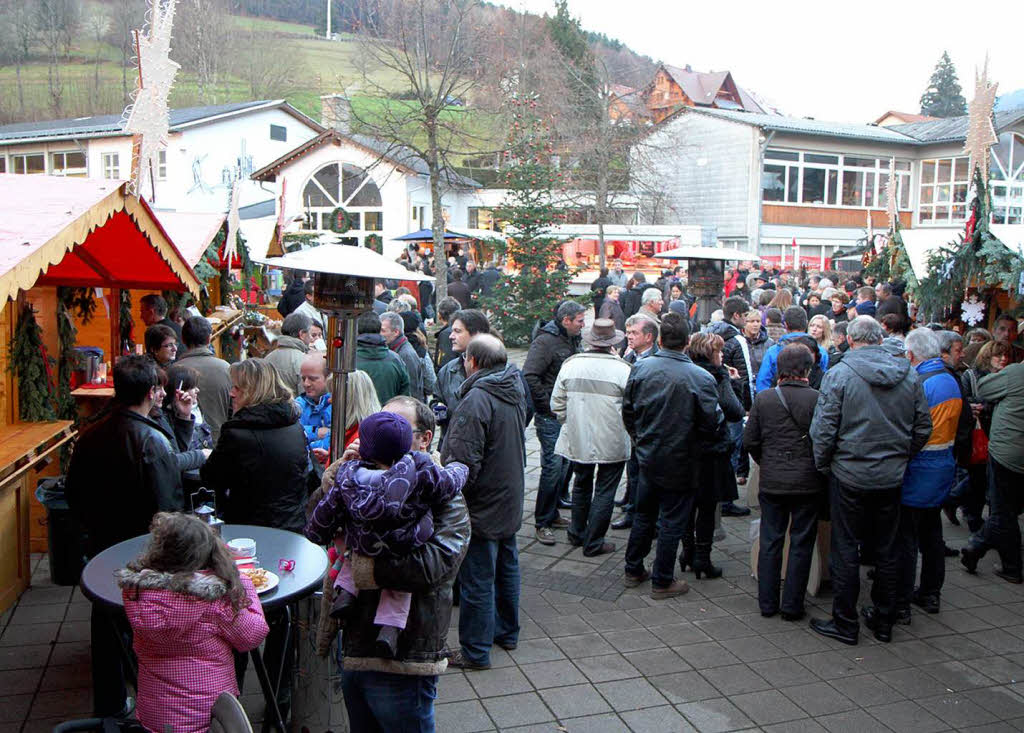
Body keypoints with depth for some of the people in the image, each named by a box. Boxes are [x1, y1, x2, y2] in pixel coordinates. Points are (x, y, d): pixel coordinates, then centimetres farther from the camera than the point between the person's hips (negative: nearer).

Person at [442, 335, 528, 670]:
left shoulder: (476, 400, -25)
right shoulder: (515, 391, 3)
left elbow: (463, 463, -26)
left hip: (482, 507, -9)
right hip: (511, 502, 9)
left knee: (477, 580, 3)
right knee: (507, 569, 22)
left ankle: (475, 652, 15)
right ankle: (506, 632, 38)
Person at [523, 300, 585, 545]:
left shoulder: (573, 341, 13)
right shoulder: (546, 341, -14)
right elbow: (529, 377, -22)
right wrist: (547, 405, -18)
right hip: (550, 417, -8)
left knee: (564, 465, 13)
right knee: (553, 466, -8)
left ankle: (552, 513, 25)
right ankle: (543, 522, 2)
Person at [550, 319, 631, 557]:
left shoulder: (570, 364, -3)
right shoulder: (622, 368, -14)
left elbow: (557, 404, 3)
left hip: (577, 439, 4)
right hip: (612, 443, -4)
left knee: (581, 484, 23)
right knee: (604, 491, 8)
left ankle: (577, 533, 36)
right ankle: (593, 543, 14)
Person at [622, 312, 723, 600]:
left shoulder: (641, 368, -8)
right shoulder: (701, 378, -19)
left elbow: (628, 411, 1)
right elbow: (711, 424, -15)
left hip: (647, 458, 4)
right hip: (679, 463, -4)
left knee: (643, 515, 21)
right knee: (671, 522, 9)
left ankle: (633, 570, 32)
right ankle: (662, 581, 20)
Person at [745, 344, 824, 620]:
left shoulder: (763, 399, -3)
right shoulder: (817, 399, -11)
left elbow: (749, 441, 1)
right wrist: (818, 467, 8)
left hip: (771, 482, 2)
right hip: (808, 483, -2)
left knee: (770, 542, 12)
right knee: (801, 543, 9)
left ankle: (767, 603, 20)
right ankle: (792, 605, 15)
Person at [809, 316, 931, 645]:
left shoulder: (840, 374, -12)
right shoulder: (909, 375, 1)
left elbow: (823, 430, -14)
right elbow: (923, 427, 5)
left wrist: (822, 464, 1)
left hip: (850, 475, -4)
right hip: (892, 477, 4)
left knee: (846, 550, 6)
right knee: (886, 550, 15)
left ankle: (845, 623, 13)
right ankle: (884, 621, 26)